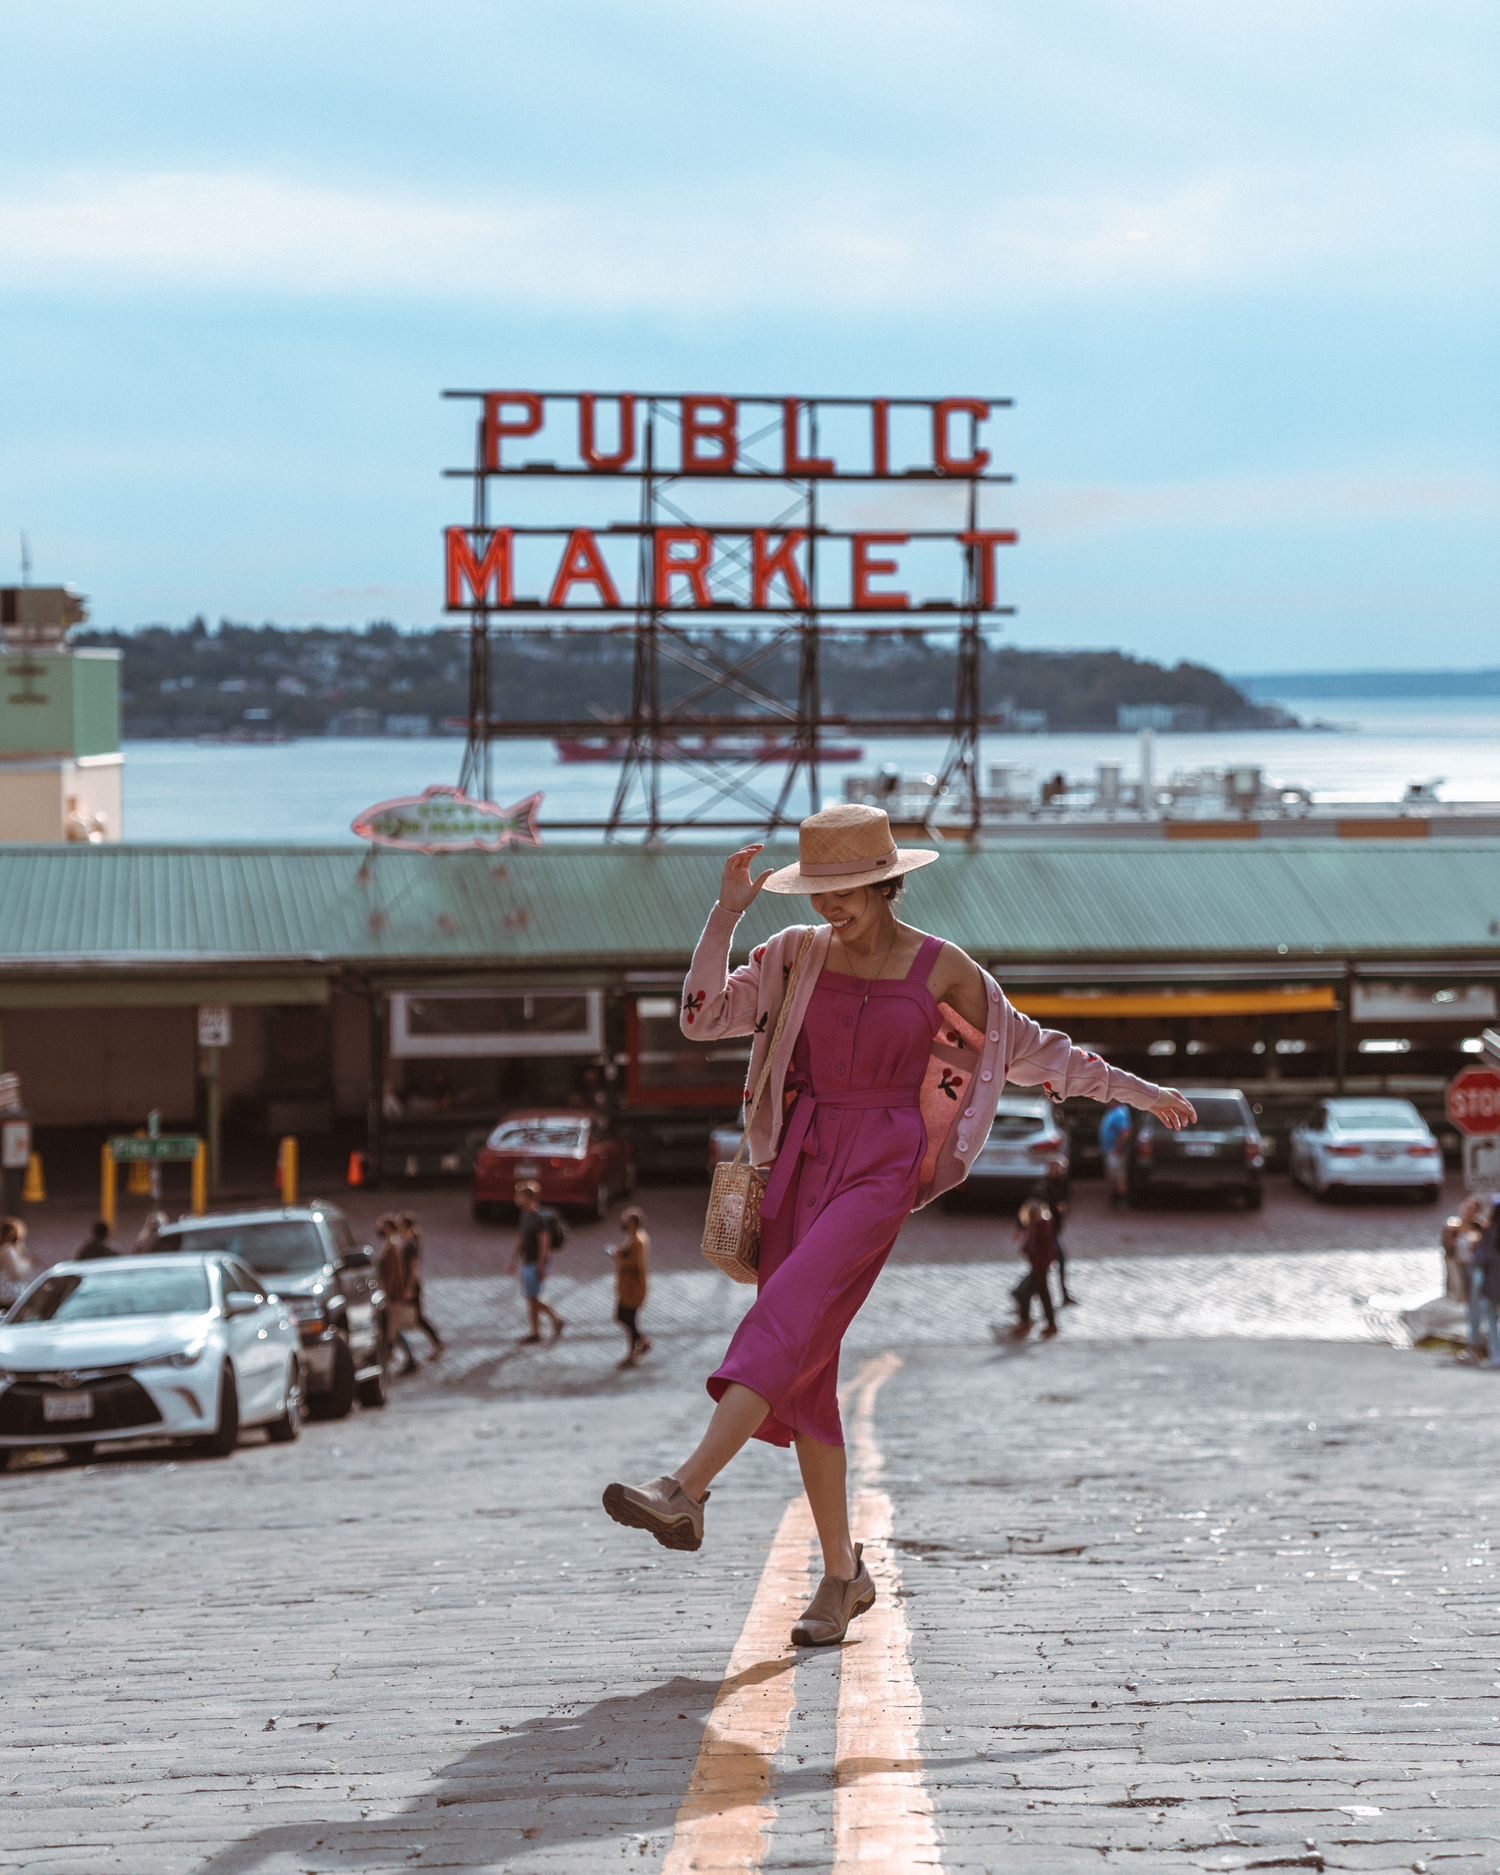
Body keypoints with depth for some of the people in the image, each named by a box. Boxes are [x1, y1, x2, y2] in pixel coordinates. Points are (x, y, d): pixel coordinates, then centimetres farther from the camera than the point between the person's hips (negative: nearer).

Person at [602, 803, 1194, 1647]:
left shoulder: (943, 969, -1)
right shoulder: (797, 953, 7)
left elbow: (1028, 1048, 11)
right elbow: (704, 1017, 2)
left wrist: (1138, 1089, 13)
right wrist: (727, 913, -7)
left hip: (884, 1168, -4)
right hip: (801, 1163, 4)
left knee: (787, 1317, -25)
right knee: (805, 1372, 1)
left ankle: (686, 1491, -36)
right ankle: (844, 1573, 10)